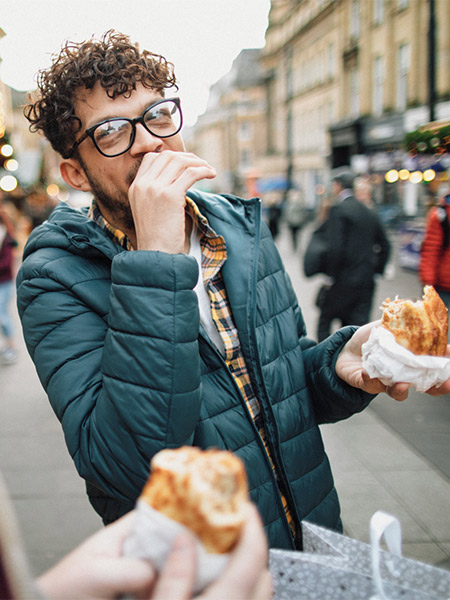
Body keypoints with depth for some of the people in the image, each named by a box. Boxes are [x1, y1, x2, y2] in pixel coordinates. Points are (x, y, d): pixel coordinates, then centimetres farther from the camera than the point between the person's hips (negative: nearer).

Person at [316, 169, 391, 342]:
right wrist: (375, 270, 19)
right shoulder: (370, 213, 10)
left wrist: (331, 276, -11)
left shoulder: (338, 209, -12)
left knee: (324, 322, 9)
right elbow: (385, 245, 16)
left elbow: (334, 246, -19)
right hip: (366, 282, 6)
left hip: (343, 281, -6)